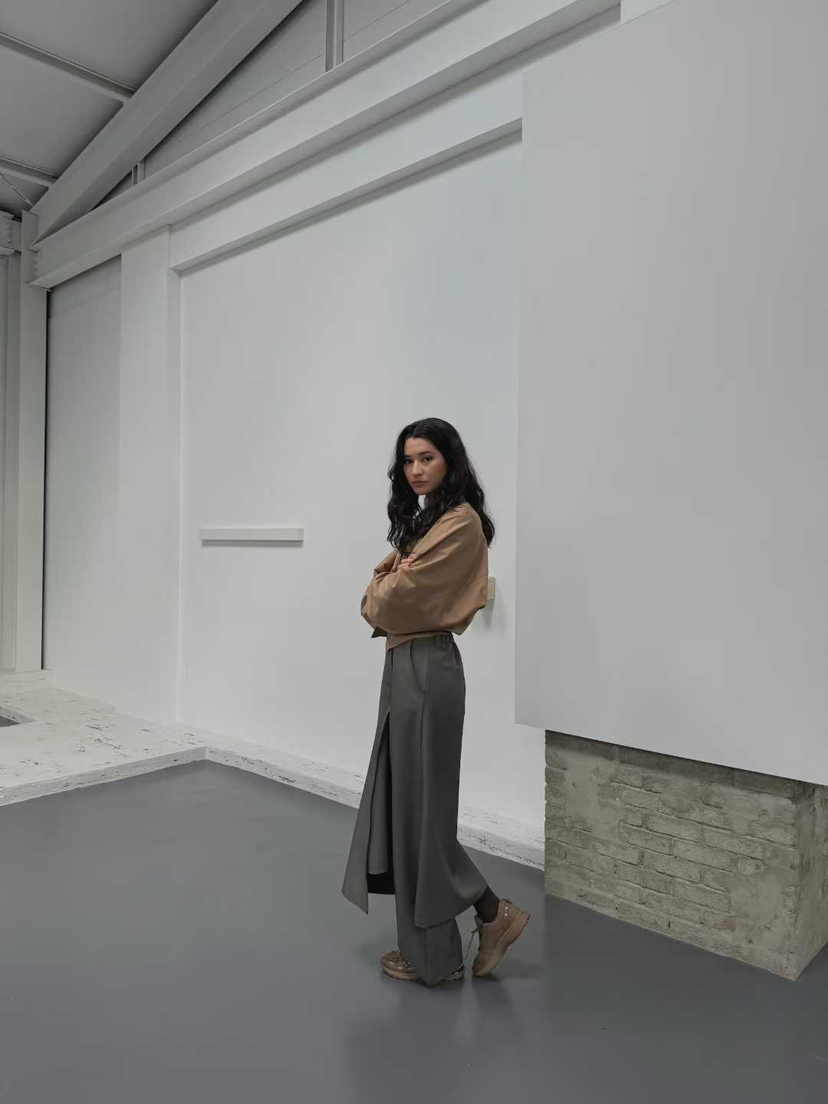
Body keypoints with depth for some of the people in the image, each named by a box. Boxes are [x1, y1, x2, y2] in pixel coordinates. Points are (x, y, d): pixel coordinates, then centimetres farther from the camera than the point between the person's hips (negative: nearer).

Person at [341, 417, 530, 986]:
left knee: (420, 803, 0)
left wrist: (383, 590, 2)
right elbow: (380, 596, 12)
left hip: (427, 667, -10)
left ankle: (454, 939, 18)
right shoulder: (421, 520, 18)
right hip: (405, 663, 10)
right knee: (402, 800, 14)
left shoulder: (460, 522, -12)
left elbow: (401, 593, -19)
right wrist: (387, 585, -9)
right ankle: (428, 942, 27)